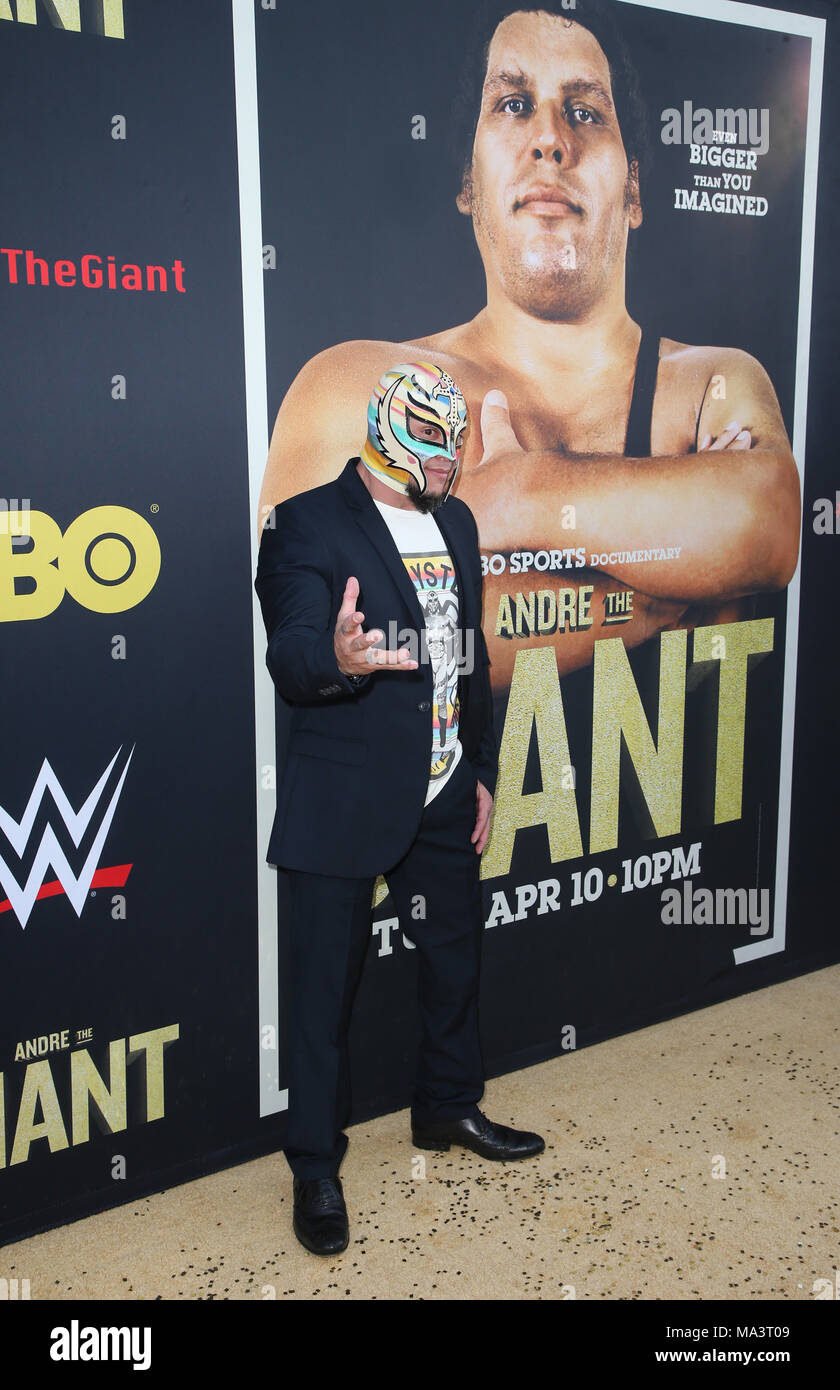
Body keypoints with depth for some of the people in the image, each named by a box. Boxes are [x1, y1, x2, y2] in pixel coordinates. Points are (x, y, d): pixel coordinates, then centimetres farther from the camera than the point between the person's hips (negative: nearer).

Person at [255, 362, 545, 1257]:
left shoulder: (455, 523, 11)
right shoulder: (307, 523, -11)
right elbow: (288, 653, -24)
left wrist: (481, 771, 15)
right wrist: (336, 656, -46)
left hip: (443, 797, 7)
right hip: (341, 805, -7)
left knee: (455, 955, 20)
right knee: (325, 984, 4)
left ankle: (448, 1108, 43)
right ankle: (316, 1166, 23)